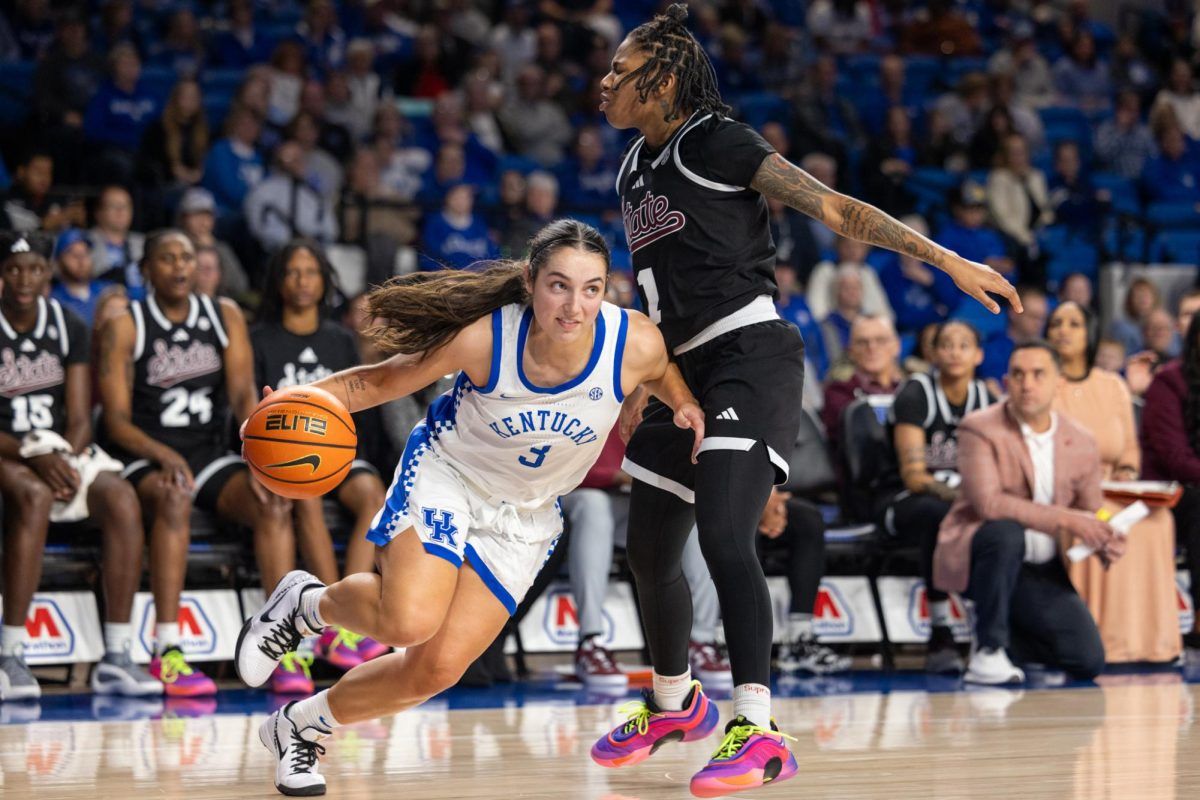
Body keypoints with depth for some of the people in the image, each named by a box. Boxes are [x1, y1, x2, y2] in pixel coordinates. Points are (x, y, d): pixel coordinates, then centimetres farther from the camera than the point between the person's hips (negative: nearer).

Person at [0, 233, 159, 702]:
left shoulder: (69, 328, 8)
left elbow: (80, 419, 5)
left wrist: (66, 461, -15)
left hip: (63, 453, 4)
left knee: (120, 498, -24)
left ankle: (117, 658, -25)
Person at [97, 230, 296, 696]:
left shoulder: (225, 316, 7)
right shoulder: (124, 326, -4)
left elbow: (243, 394, -5)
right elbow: (117, 421, -9)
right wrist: (164, 457, -28)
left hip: (211, 456, 4)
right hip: (145, 460, -4)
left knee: (273, 503, -23)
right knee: (174, 499, -37)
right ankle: (167, 653, -40)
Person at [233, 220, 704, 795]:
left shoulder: (636, 344, -23)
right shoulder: (484, 338, -29)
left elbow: (663, 375, 4)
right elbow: (381, 381, -15)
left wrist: (686, 406, -17)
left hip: (525, 520, 3)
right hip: (445, 474, -3)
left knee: (437, 669, -3)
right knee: (409, 621, -30)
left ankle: (300, 726, 22)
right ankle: (308, 603, 4)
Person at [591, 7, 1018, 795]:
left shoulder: (715, 142, -8)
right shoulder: (634, 170, 16)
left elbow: (832, 206, -14)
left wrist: (943, 258, -20)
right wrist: (641, 389, 26)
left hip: (750, 352, -9)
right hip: (687, 370, 9)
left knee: (724, 537, -23)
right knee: (648, 550, 15)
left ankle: (758, 735, -27)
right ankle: (672, 704, 38)